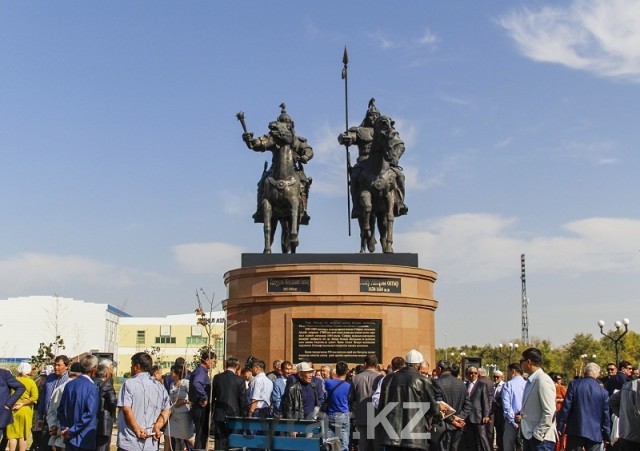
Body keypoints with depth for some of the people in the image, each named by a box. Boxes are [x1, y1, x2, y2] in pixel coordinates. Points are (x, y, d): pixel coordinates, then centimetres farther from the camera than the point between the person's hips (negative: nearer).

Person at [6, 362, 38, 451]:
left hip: (12, 410, 1)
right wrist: (22, 404, -11)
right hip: (25, 411, -1)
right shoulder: (31, 382, -5)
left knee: (13, 435, 6)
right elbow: (34, 397, -15)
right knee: (23, 435, 7)